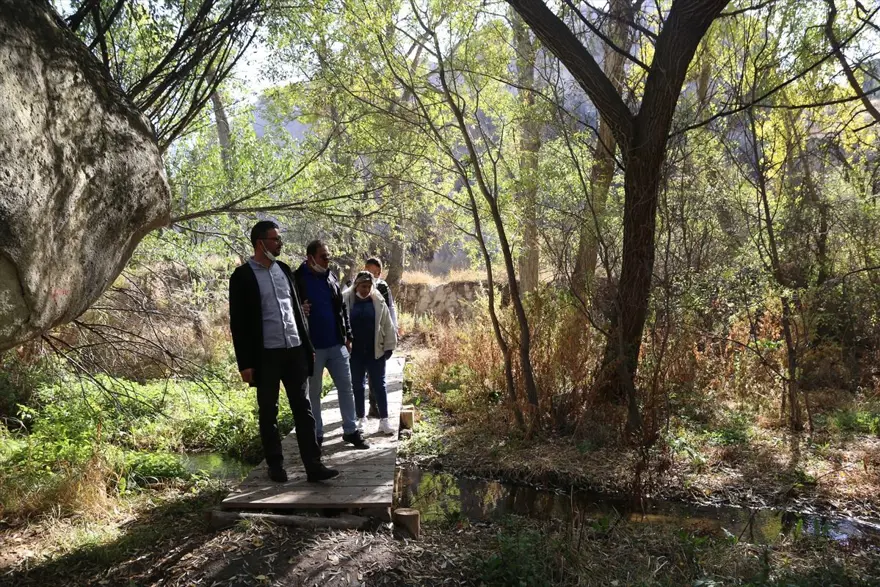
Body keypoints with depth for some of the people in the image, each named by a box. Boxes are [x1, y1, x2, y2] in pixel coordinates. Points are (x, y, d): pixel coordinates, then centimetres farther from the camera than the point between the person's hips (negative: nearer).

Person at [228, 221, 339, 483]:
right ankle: (275, 466, 20)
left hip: (294, 350, 5)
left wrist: (308, 346, 12)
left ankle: (313, 465, 5)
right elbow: (238, 322, -7)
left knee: (303, 409, 3)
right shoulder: (242, 276, -6)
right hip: (265, 355, -5)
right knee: (268, 413, 7)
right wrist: (245, 363, -10)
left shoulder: (283, 269, 11)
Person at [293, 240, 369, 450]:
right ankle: (316, 435, 18)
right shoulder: (297, 279, -8)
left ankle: (351, 431, 17)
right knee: (314, 392, 7)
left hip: (337, 345, 5)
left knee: (346, 387, 7)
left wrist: (347, 336, 13)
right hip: (312, 346, -5)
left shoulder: (331, 277, 10)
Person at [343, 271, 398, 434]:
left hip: (375, 352, 0)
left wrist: (389, 346, 2)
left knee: (379, 385, 4)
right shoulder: (346, 301, -3)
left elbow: (388, 325, 3)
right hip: (354, 353, 0)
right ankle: (361, 418, 24)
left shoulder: (378, 302, 0)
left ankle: (384, 420, 10)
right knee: (357, 386, 10)